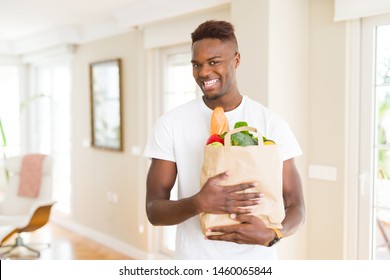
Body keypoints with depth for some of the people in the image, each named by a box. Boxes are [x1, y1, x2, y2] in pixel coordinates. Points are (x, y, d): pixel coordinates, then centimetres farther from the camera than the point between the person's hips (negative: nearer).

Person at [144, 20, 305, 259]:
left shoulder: (271, 124, -8)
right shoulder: (171, 124, -8)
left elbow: (296, 207, -6)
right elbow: (154, 210, -9)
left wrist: (270, 235, -26)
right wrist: (199, 203, -28)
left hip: (257, 258, 0)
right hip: (194, 258, 0)